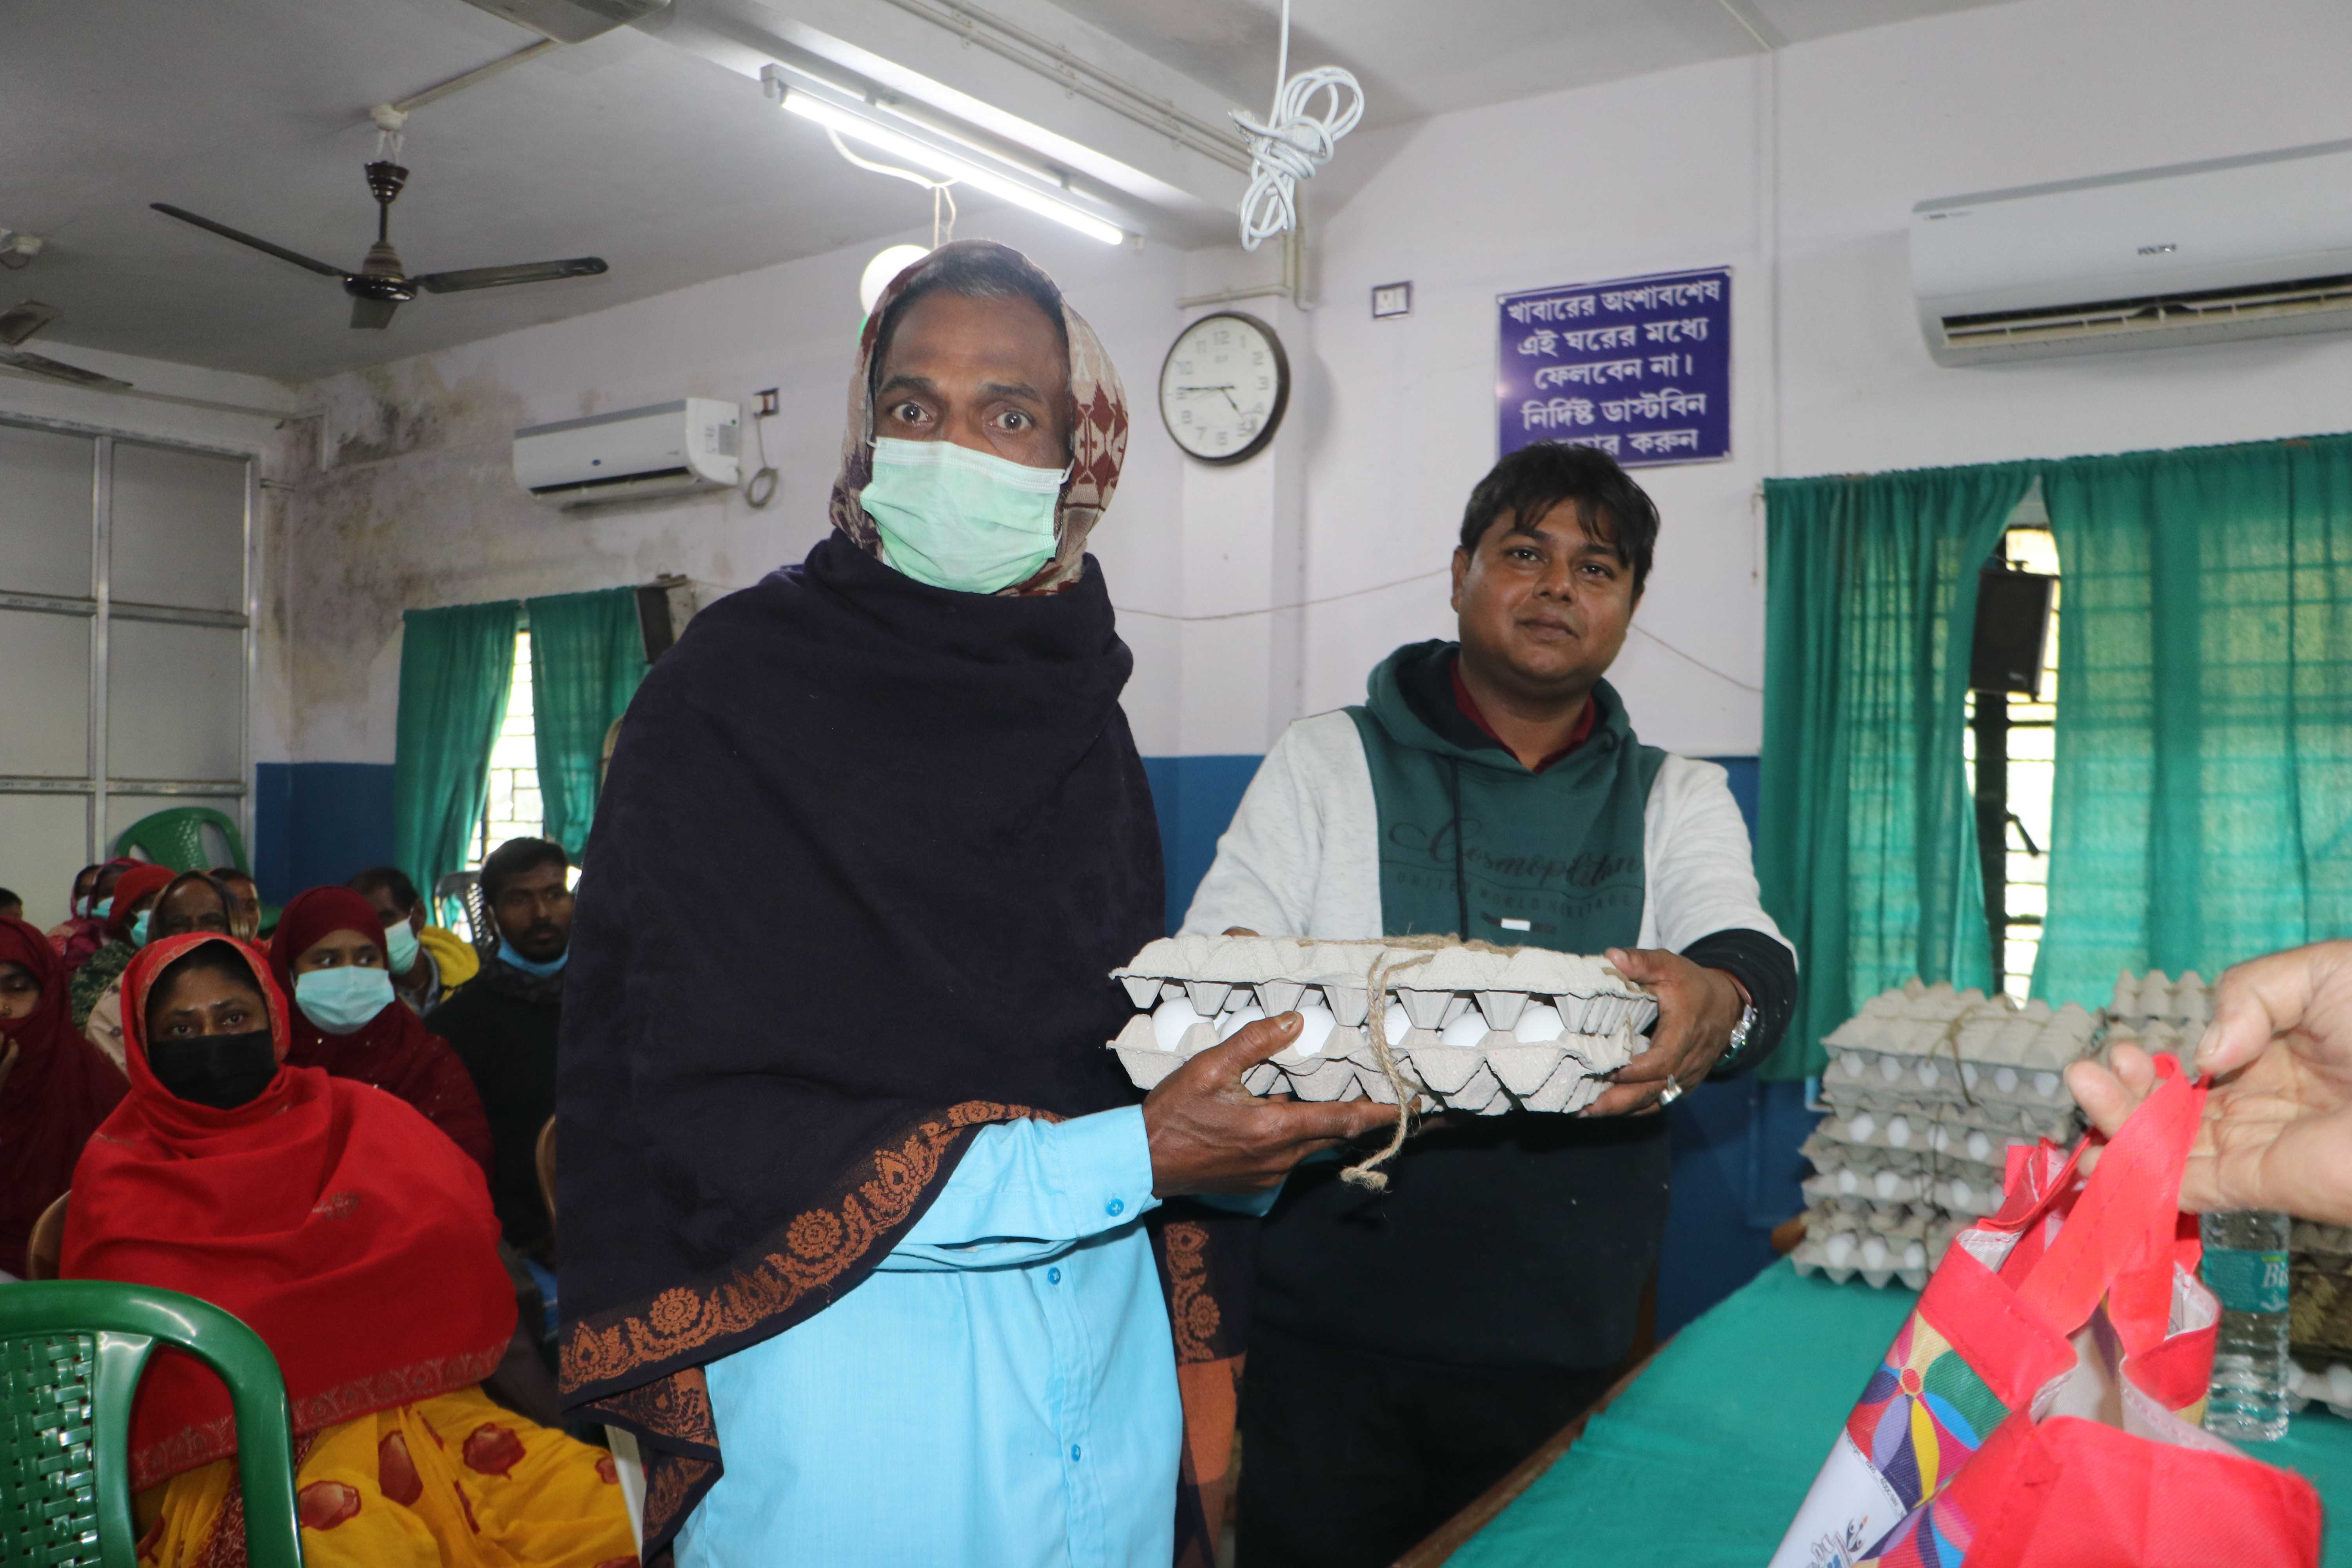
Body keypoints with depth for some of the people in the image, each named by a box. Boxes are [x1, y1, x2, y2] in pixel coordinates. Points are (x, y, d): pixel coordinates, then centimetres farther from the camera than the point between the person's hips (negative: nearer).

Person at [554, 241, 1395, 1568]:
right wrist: (1133, 1159, -21)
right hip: (847, 1369, -5)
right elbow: (718, 1137, -18)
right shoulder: (732, 695, -11)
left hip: (1103, 1368, 5)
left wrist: (1253, 1115, -9)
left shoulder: (1076, 703, 6)